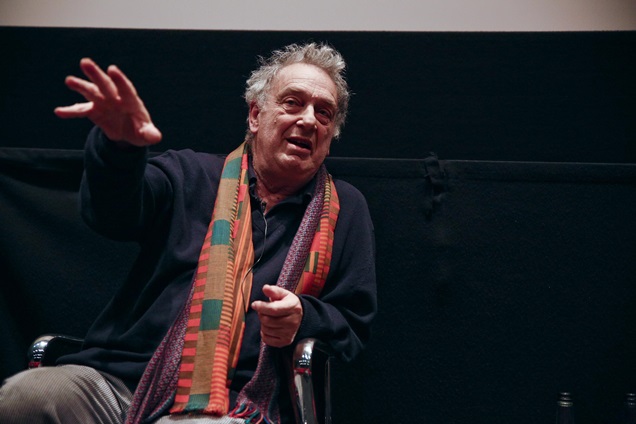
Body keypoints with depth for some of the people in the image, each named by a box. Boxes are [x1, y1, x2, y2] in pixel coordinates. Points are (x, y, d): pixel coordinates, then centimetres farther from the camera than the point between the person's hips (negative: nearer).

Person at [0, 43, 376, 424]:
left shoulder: (345, 209, 16)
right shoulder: (191, 175, 13)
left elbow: (353, 326, 16)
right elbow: (116, 211, -6)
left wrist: (303, 319, -6)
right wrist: (119, 147, -29)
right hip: (118, 376, 1)